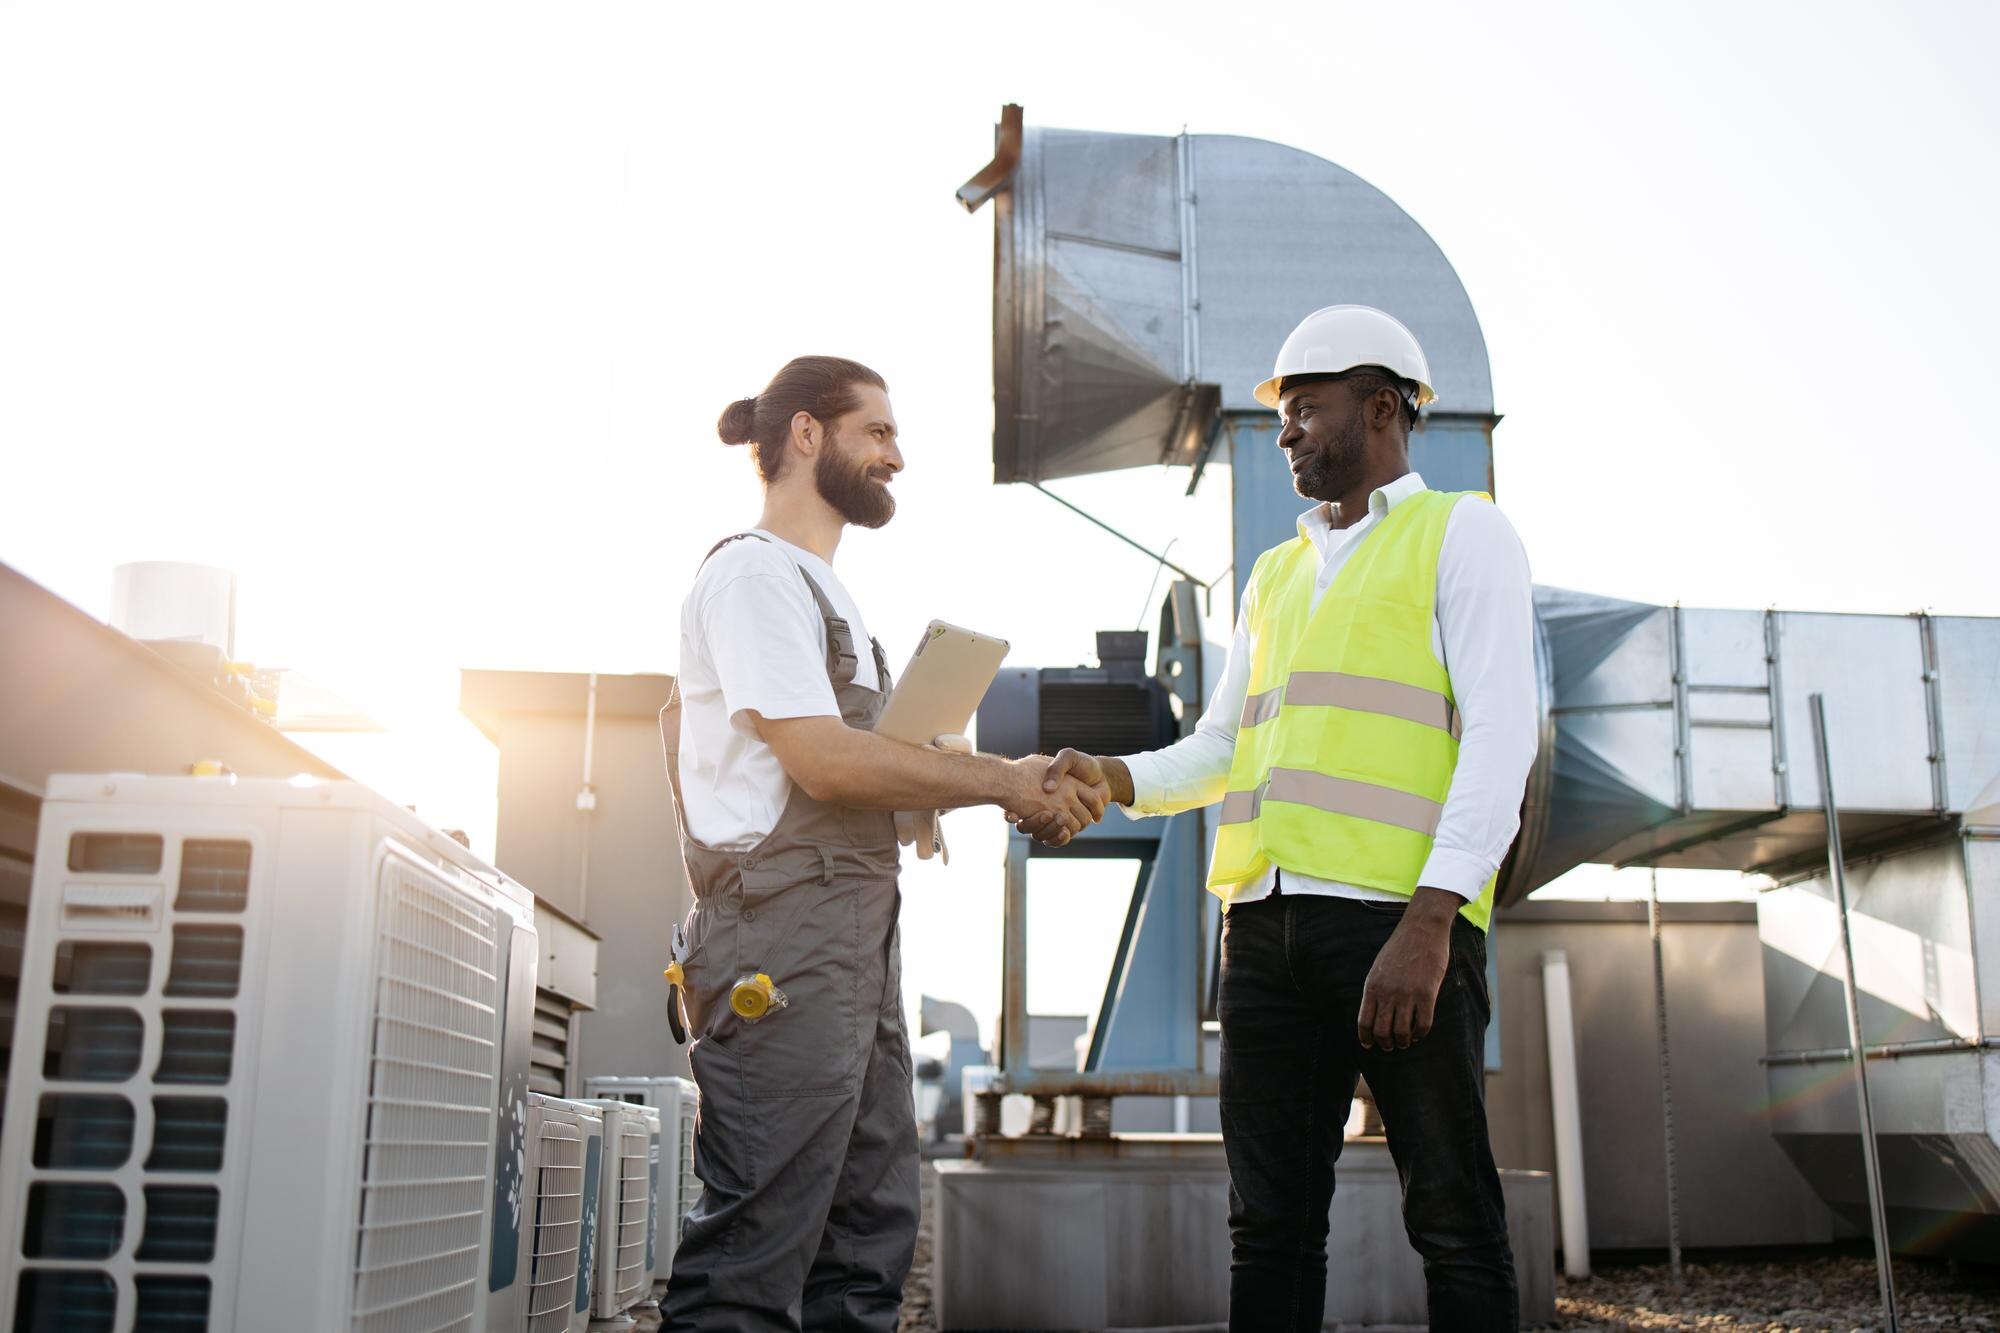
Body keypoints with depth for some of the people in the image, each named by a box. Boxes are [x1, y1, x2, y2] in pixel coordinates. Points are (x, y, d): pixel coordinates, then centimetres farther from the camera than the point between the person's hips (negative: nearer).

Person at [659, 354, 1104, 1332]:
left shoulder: (815, 586, 22)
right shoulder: (756, 573, -7)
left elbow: (678, 714, 31)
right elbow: (825, 758, -17)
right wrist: (1003, 782, -11)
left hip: (857, 942, 10)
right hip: (787, 946, -10)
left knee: (869, 1236, 11)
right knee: (754, 1253, -9)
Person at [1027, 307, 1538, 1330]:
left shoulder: (1461, 532, 6)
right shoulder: (1274, 573, 26)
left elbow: (1499, 735, -6)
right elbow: (1219, 749, 24)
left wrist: (1429, 919, -17)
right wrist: (1111, 779, 3)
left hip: (1396, 912, -6)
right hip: (1267, 919, 6)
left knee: (1452, 1218, 0)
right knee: (1269, 1223, 7)